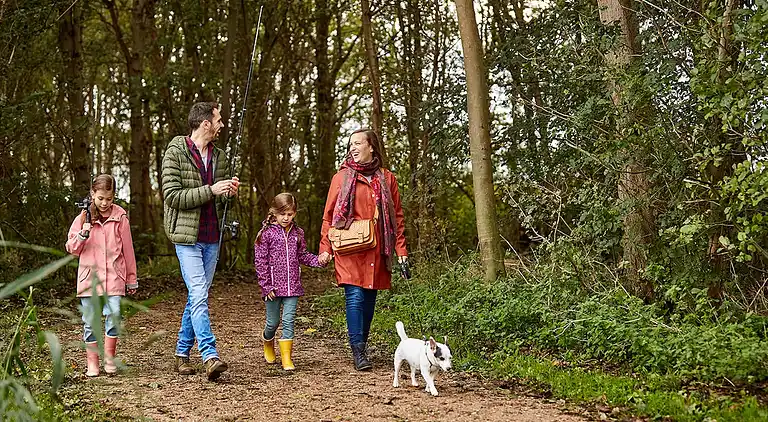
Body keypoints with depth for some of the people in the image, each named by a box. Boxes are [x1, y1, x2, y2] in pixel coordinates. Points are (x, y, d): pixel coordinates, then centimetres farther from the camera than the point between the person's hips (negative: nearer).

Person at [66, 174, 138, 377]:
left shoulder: (120, 217, 3)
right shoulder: (83, 217, 6)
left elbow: (127, 250, 8)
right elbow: (72, 249, 8)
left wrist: (132, 278, 12)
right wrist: (83, 234, -11)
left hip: (114, 277, -1)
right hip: (89, 277, 1)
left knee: (114, 315, -13)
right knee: (90, 320, 3)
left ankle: (109, 358, 4)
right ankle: (92, 362, 13)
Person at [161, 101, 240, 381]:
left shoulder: (219, 157, 13)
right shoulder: (176, 153, -7)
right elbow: (172, 196, -15)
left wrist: (229, 193, -2)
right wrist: (210, 190, -20)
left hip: (212, 239, 7)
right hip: (187, 237, -6)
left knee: (197, 296, 10)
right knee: (199, 295, -15)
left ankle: (182, 352, 21)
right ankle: (210, 356, -20)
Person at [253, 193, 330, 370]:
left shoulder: (297, 233, 7)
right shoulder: (267, 233, -6)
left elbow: (303, 256, 15)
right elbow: (260, 261, -7)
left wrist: (320, 260, -3)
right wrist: (267, 285, -11)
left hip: (292, 287, 2)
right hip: (273, 287, -2)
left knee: (289, 321, -2)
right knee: (273, 322, 10)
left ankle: (286, 358, 2)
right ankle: (267, 342, 42)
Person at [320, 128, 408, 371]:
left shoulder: (386, 179, 11)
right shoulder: (342, 178, 7)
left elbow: (397, 216, 12)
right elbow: (329, 215, 7)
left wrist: (401, 250, 5)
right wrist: (325, 248, -1)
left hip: (376, 250, 2)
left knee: (369, 299, 6)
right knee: (355, 297, -11)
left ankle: (360, 346, 18)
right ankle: (358, 351, -10)